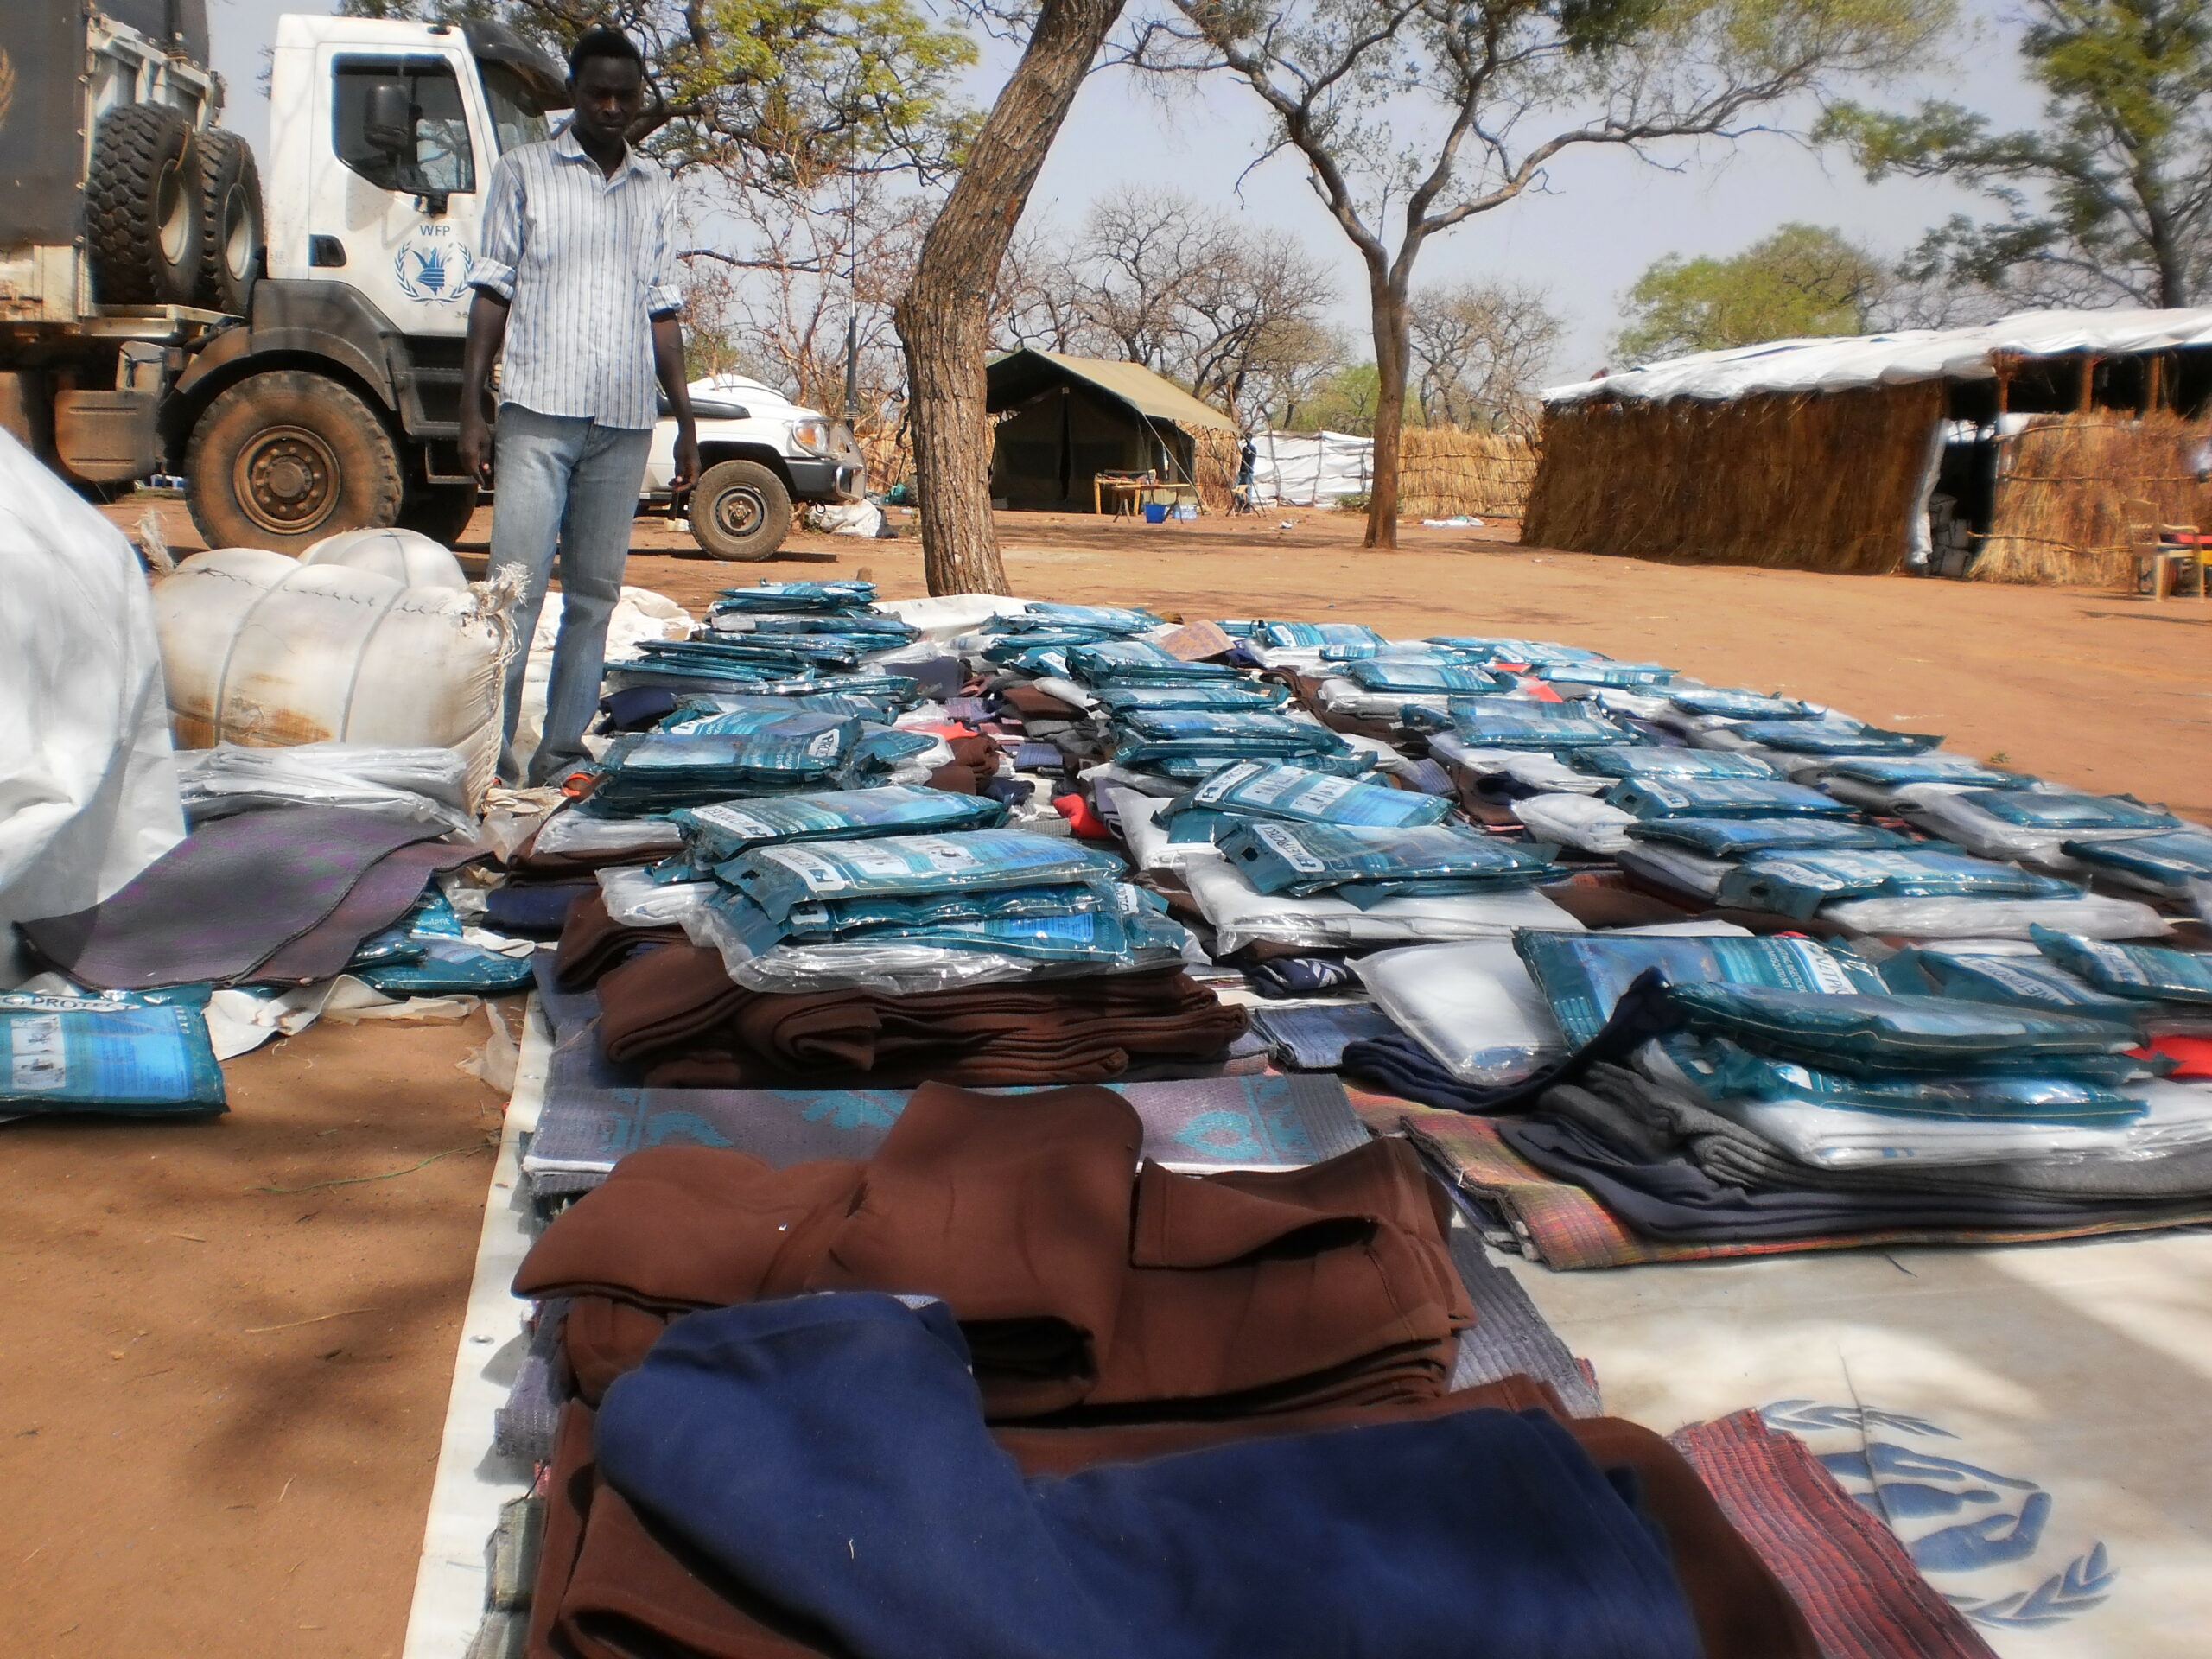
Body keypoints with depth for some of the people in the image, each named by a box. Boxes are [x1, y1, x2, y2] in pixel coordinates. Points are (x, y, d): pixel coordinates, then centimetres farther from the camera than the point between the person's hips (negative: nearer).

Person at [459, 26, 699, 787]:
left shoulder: (656, 190, 17)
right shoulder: (523, 173, 7)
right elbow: (492, 294, 4)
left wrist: (686, 419, 13)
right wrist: (470, 409, -4)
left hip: (625, 421, 4)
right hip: (539, 411, -3)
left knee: (595, 594, 3)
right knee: (517, 587, -10)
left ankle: (560, 754, 9)